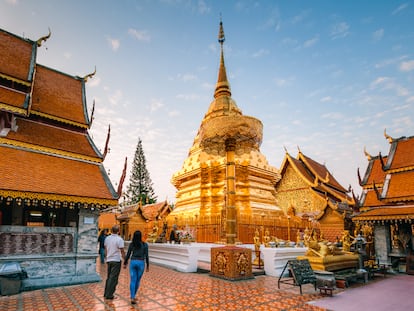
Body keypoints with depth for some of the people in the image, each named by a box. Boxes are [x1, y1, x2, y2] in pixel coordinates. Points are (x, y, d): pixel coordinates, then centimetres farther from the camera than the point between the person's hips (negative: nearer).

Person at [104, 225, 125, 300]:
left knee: (109, 277, 18)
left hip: (109, 260, 7)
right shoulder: (119, 239, -15)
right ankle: (109, 295, 4)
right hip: (116, 260, -6)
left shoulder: (107, 238, 4)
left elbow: (105, 249, 13)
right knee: (113, 278, 1)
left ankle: (106, 293, 24)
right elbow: (122, 251, -14)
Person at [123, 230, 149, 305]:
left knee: (132, 280, 4)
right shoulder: (145, 244, -6)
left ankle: (132, 298, -6)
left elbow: (128, 255, 4)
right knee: (138, 280, 15)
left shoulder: (131, 244, -1)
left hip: (133, 262, 2)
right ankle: (133, 295, 26)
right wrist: (148, 266, 4)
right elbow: (146, 256, -4)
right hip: (141, 263, -1)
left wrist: (125, 263, 17)